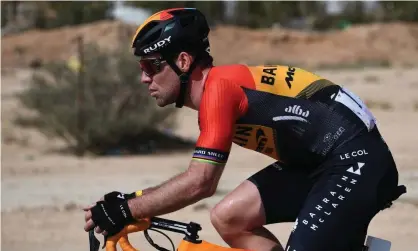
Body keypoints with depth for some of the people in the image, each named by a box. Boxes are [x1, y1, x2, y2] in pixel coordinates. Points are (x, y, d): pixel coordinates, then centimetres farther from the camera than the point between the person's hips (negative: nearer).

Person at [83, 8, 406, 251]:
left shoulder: (218, 86, -17)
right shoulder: (221, 86, 13)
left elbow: (199, 182, -25)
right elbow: (200, 180, 16)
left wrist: (125, 210, -20)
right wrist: (130, 202, 9)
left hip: (358, 160, -10)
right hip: (317, 162, 10)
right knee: (228, 218, 2)